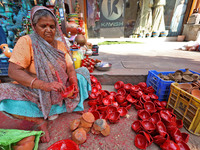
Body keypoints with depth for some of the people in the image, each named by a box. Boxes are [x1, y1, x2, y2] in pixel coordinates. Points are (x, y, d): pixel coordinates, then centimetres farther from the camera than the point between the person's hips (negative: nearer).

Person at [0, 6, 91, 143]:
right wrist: (45, 85, -34)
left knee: (83, 71, -1)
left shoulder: (61, 45, 4)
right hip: (35, 93, -3)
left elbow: (70, 69, 0)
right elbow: (13, 71, -19)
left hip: (60, 92, 4)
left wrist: (74, 84, -20)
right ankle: (40, 121, -9)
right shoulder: (26, 42, -9)